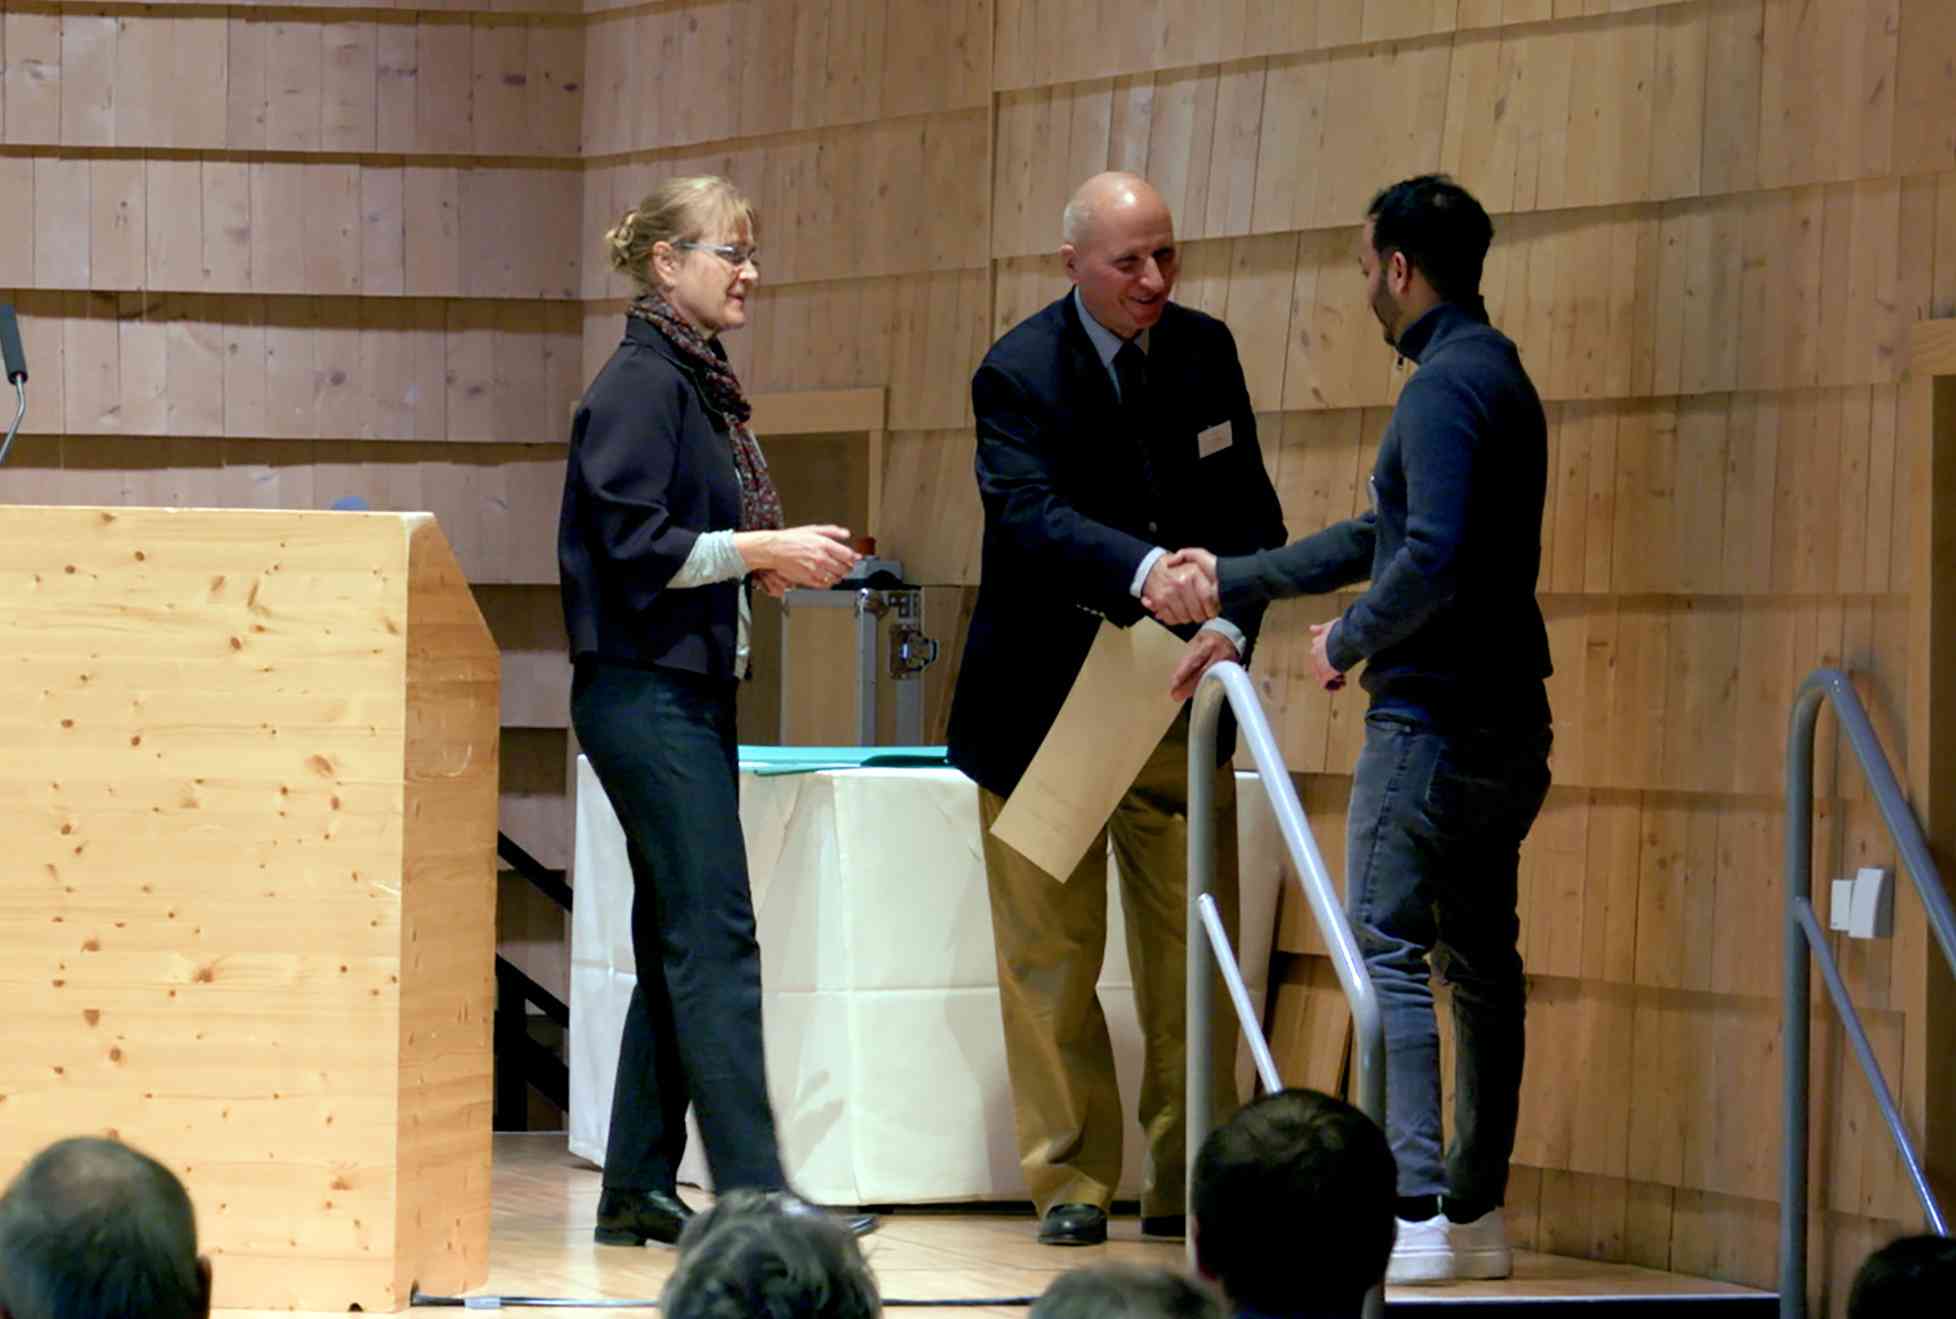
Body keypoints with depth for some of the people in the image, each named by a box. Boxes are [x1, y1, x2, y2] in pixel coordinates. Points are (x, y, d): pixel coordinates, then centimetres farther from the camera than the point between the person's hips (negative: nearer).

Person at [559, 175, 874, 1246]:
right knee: (715, 937, -12)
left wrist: (775, 559, 7)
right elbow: (631, 543, -19)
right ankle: (751, 1191, -13)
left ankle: (638, 1189, 14)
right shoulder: (639, 384, -11)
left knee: (676, 945, 10)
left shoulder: (699, 384, 17)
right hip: (645, 687, -10)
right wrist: (763, 549, -17)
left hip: (690, 689, 10)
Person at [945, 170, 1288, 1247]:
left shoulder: (1204, 351, 3)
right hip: (1046, 703, -4)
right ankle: (1070, 1183, 12)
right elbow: (1028, 516, -29)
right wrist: (1145, 570, -46)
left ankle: (1186, 1184, 11)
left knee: (1194, 952, 3)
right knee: (1052, 955, 3)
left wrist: (1230, 624, -17)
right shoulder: (1019, 374, -13)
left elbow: (1251, 512, 3)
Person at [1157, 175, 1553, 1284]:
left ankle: (1413, 1212, -12)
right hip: (1505, 722, 10)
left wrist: (1351, 640, -9)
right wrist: (1232, 583, 25)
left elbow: (1432, 557, -26)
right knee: (1481, 955, 11)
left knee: (1390, 950, -8)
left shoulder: (1446, 385, -15)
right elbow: (1387, 536, 23)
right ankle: (1477, 1211, 14)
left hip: (1433, 716, -10)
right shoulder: (1498, 373, 17)